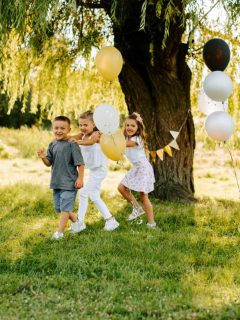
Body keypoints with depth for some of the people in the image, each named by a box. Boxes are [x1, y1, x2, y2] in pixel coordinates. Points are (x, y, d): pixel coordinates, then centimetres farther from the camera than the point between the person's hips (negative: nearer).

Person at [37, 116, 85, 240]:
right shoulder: (52, 144, 6)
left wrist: (80, 178, -14)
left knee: (64, 207, -6)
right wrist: (43, 157, -11)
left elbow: (80, 163, -12)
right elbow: (49, 163, 9)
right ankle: (77, 221, 33)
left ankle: (59, 232, -3)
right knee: (58, 207, 16)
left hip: (69, 182, -8)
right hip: (56, 182, 8)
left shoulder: (72, 144, -13)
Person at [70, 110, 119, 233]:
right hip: (92, 170, 9)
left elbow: (91, 141, -40)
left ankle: (80, 222, -2)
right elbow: (74, 137, -16)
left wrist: (78, 142, -59)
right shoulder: (82, 135, 1)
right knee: (94, 196, 15)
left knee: (84, 192, -10)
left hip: (100, 169, -9)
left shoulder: (96, 134, -19)